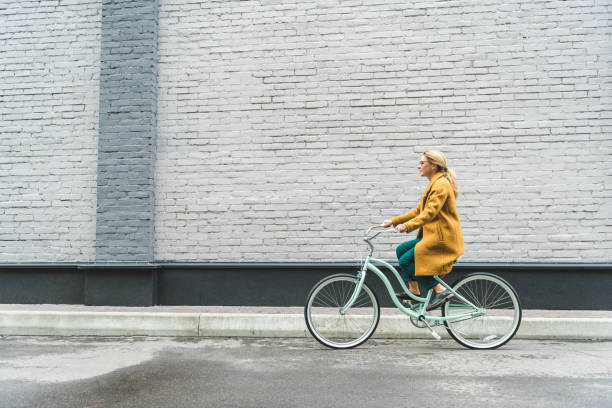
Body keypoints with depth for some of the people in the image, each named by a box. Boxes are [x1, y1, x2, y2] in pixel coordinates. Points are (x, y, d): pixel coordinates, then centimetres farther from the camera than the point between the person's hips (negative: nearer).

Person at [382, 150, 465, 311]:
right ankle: (414, 291, 9)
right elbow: (418, 211, 19)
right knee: (401, 250, 6)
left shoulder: (441, 185, -12)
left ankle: (441, 291, -9)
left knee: (405, 261, -13)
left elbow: (429, 213, -24)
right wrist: (393, 221, 13)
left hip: (443, 238, -10)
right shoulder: (434, 184, 19)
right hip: (433, 236, 10)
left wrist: (407, 226, -35)